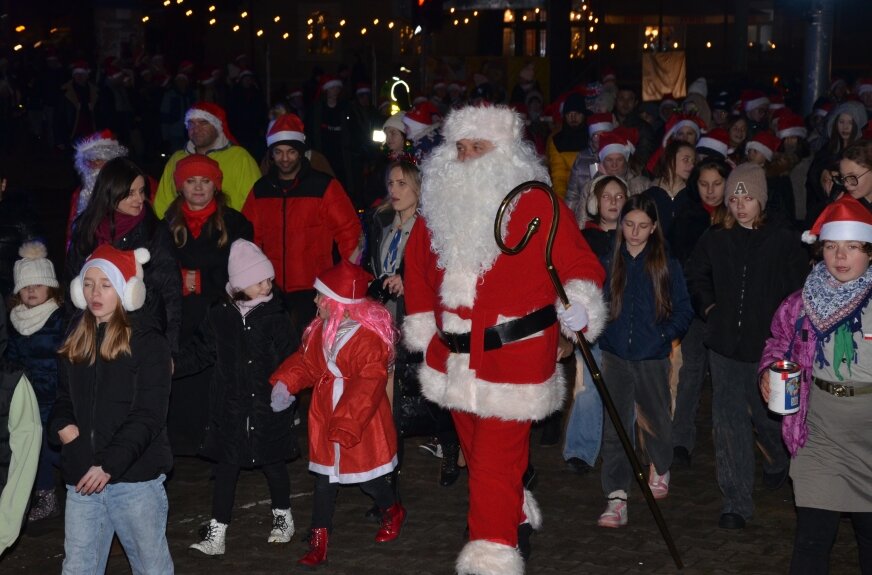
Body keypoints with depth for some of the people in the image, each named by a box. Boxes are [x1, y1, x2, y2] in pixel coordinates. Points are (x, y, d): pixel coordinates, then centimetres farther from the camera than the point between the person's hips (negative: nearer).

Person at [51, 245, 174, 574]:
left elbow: (149, 415, -12)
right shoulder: (75, 342, 12)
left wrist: (109, 465, -20)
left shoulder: (147, 341, -6)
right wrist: (62, 425, -3)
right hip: (82, 479, 5)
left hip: (136, 477, -5)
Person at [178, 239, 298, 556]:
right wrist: (174, 365, -10)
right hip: (230, 408, 0)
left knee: (273, 462, 13)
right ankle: (216, 533, 6)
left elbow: (290, 357, 2)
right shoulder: (220, 316, -3)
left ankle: (283, 517, 35)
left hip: (268, 406, 0)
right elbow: (199, 352, 2)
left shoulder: (275, 316, -4)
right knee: (226, 467, 2)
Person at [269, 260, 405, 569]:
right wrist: (284, 383, -8)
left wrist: (345, 424, -25)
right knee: (324, 478, 9)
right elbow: (305, 361, 10)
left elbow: (368, 385, -24)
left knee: (368, 478, 9)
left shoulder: (369, 336, -23)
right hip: (325, 417, 6)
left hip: (361, 422, -6)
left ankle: (393, 511, 40)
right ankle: (319, 540, 16)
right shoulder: (320, 329, 0)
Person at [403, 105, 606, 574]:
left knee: (496, 462, -8)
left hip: (514, 357, -6)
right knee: (477, 452, 20)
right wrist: (421, 325, 20)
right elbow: (418, 263, 20)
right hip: (456, 358, 6)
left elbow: (578, 261, -9)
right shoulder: (440, 206, 8)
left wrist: (579, 302, -26)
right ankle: (517, 518, 44)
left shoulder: (537, 205, -9)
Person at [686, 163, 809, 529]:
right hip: (724, 344, 2)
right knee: (729, 421, -2)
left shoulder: (783, 243, -4)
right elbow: (695, 278, 20)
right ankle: (736, 501, 3)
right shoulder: (714, 241, 4)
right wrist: (708, 307, 8)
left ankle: (776, 461, 44)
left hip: (767, 345, -2)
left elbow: (799, 293, 1)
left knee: (766, 415, 9)